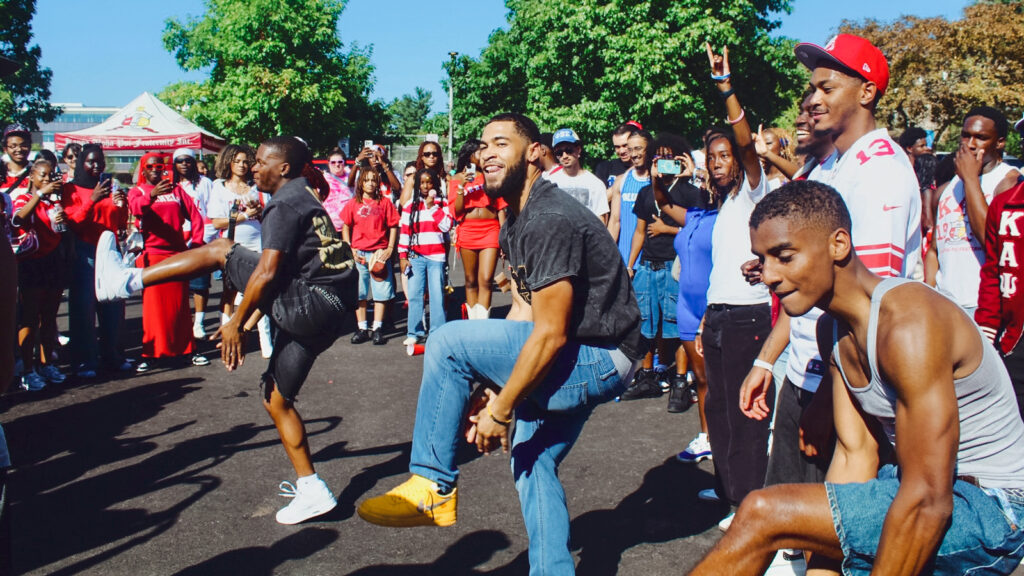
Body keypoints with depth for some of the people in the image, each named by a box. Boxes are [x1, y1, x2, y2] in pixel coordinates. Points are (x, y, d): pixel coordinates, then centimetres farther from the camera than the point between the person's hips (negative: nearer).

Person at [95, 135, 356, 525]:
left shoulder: (285, 204, -8)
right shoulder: (303, 198, 24)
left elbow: (267, 273, -18)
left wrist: (237, 323, -9)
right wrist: (249, 322, 27)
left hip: (310, 304, -10)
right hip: (325, 316, 10)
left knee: (220, 251, -5)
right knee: (276, 398, 15)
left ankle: (126, 280, 3)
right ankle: (311, 490, 16)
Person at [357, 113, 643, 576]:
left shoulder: (550, 220, -20)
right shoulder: (516, 222, 12)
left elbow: (550, 334, -23)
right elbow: (528, 317, 13)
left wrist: (501, 409, -16)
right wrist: (490, 390, 6)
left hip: (600, 360, -10)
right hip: (581, 361, 10)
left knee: (448, 343, -15)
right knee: (530, 459, 17)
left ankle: (433, 486, -3)